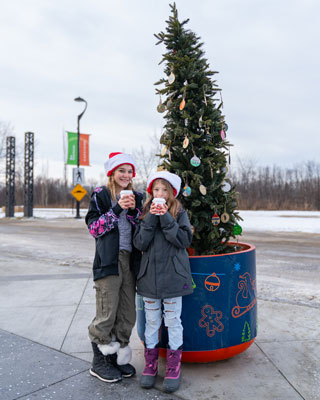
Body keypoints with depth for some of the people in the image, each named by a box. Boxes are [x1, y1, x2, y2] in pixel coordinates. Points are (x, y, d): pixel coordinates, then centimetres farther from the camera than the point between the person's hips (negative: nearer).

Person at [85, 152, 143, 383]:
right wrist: (117, 209, -15)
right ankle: (99, 362, 16)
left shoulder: (136, 197, 14)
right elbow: (94, 228, -6)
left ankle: (118, 356, 26)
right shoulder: (100, 195, 2)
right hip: (108, 261, -5)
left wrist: (133, 211, -7)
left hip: (130, 260, 5)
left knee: (127, 314, 9)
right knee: (107, 314, -2)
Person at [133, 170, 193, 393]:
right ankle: (150, 366, 27)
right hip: (150, 275, 3)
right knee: (151, 322, 12)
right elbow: (139, 243, -6)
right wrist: (151, 218, -15)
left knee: (173, 321, 6)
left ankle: (174, 368, 21)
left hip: (173, 276, -2)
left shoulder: (179, 213, -1)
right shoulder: (146, 213, 5)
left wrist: (166, 218, -19)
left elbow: (185, 240, -15)